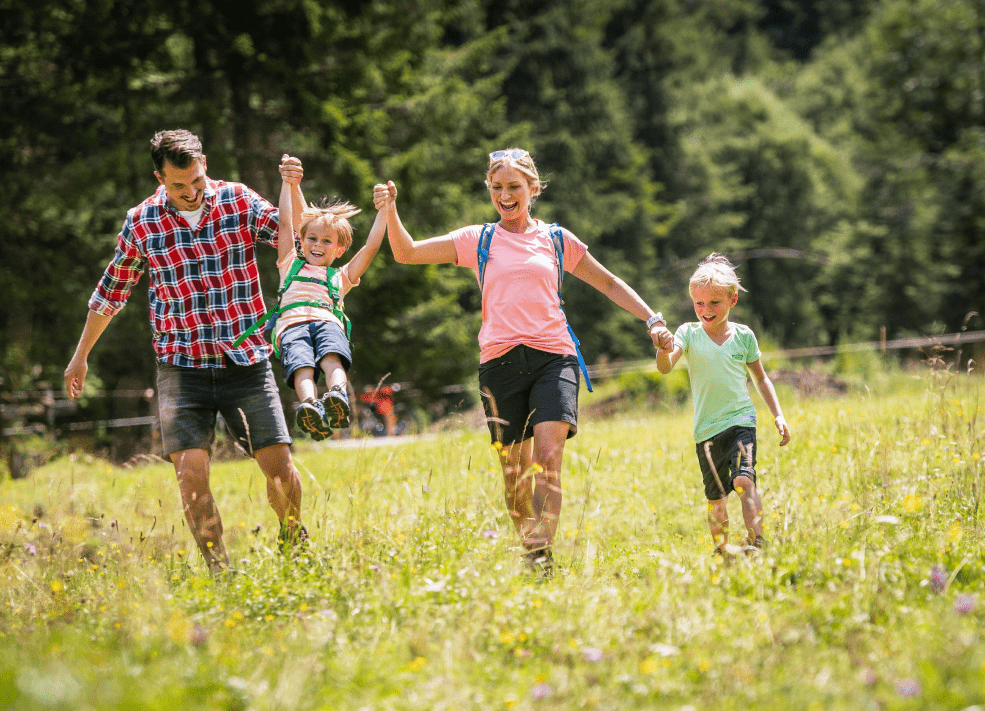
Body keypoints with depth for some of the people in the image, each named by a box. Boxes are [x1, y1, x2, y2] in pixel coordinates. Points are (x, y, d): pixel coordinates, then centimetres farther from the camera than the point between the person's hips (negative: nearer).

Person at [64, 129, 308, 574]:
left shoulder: (239, 201, 0)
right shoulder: (141, 222, 1)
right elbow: (112, 289, 14)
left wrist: (294, 190, -23)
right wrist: (81, 354, 20)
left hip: (246, 361, 0)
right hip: (182, 366, 0)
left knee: (279, 466, -3)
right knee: (192, 473, -14)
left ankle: (292, 538, 26)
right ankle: (219, 569, -2)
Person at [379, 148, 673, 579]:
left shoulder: (555, 239, 15)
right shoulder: (477, 241, 14)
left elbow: (609, 284, 23)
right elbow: (406, 253, 13)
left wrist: (652, 319, 15)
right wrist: (391, 211, -3)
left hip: (552, 357, -1)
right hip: (500, 361, 1)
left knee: (548, 457, -19)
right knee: (513, 472, 1)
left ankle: (542, 555, -23)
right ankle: (526, 551, 17)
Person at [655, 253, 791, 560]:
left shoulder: (743, 336, 2)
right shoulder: (689, 334, -2)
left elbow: (760, 378, 15)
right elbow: (665, 367, -19)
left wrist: (778, 415, 8)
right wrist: (664, 349, -41)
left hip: (741, 421, -1)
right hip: (706, 429, 1)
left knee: (744, 479, -24)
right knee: (715, 497, 11)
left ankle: (756, 542, -29)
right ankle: (722, 551, 28)